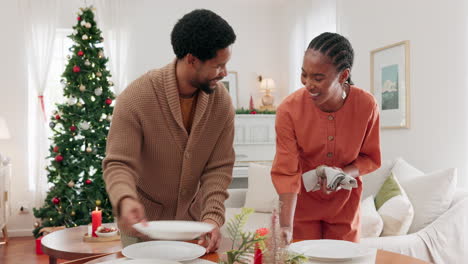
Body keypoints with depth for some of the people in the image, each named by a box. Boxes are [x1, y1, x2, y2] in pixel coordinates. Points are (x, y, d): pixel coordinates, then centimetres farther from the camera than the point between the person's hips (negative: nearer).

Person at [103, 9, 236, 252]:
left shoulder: (221, 101, -13)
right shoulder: (136, 97, -23)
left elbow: (219, 167, -11)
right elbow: (118, 164, -23)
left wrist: (213, 215, -24)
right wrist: (125, 201, -43)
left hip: (192, 218, 3)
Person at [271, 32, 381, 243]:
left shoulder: (367, 106, -18)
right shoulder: (289, 109, -23)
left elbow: (371, 158, -3)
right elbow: (285, 173, -22)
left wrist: (345, 173, -24)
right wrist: (286, 227, -29)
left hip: (344, 202, 2)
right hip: (302, 202, -1)